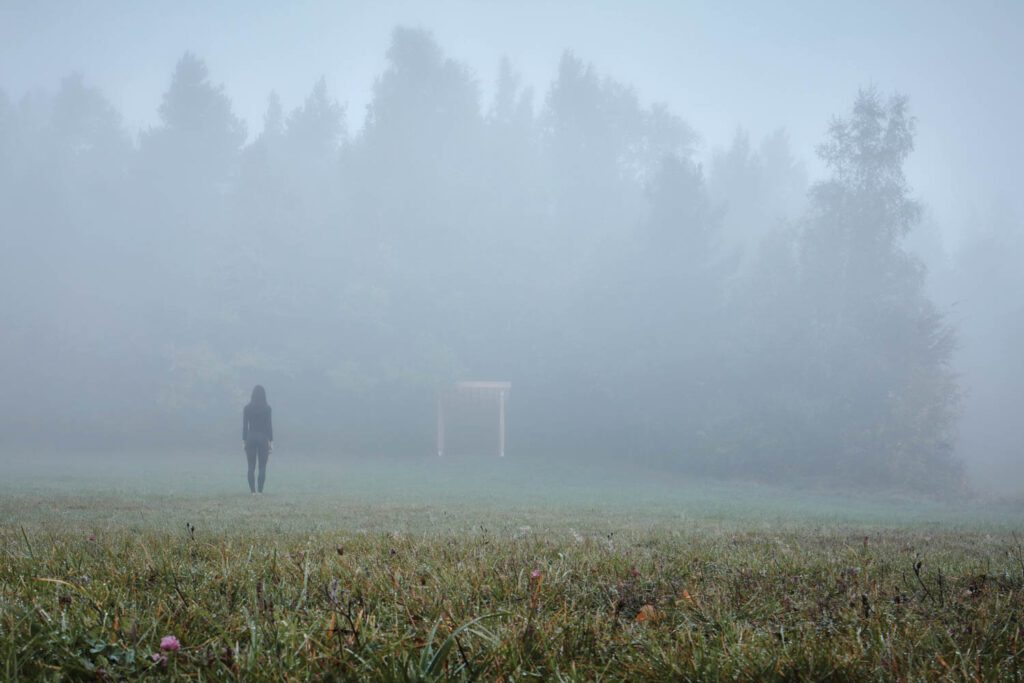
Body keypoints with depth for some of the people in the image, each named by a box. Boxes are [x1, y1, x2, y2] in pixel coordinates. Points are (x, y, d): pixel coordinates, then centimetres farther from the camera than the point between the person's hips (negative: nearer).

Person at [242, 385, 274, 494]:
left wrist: (244, 440, 8)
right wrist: (271, 441, 1)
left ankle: (252, 490, 1)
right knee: (262, 467, 2)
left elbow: (244, 425, 2)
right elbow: (269, 425, -4)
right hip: (263, 438, -1)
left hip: (250, 438, 2)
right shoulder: (267, 408, -5)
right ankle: (260, 490, -5)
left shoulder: (247, 408, 0)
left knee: (251, 467, 5)